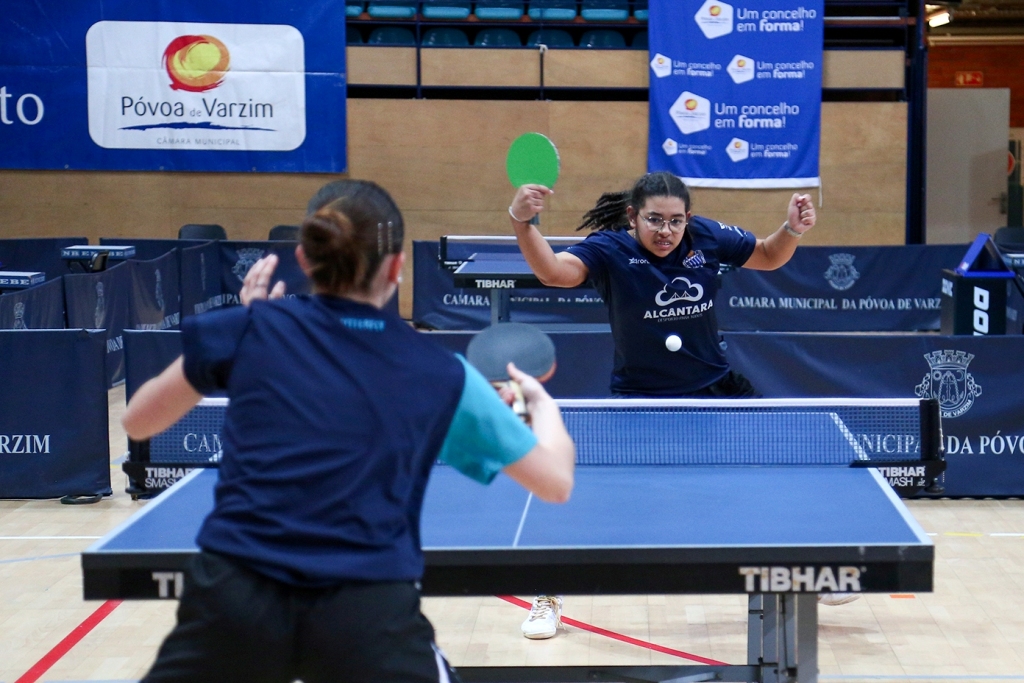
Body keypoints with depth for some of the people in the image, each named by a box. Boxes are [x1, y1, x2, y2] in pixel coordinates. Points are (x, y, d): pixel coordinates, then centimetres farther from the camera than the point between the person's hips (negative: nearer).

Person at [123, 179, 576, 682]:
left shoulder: (254, 327, 6)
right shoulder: (440, 374, 6)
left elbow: (138, 421, 19)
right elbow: (556, 482, 13)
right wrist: (541, 400, 33)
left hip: (235, 595, 1)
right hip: (367, 611, -1)